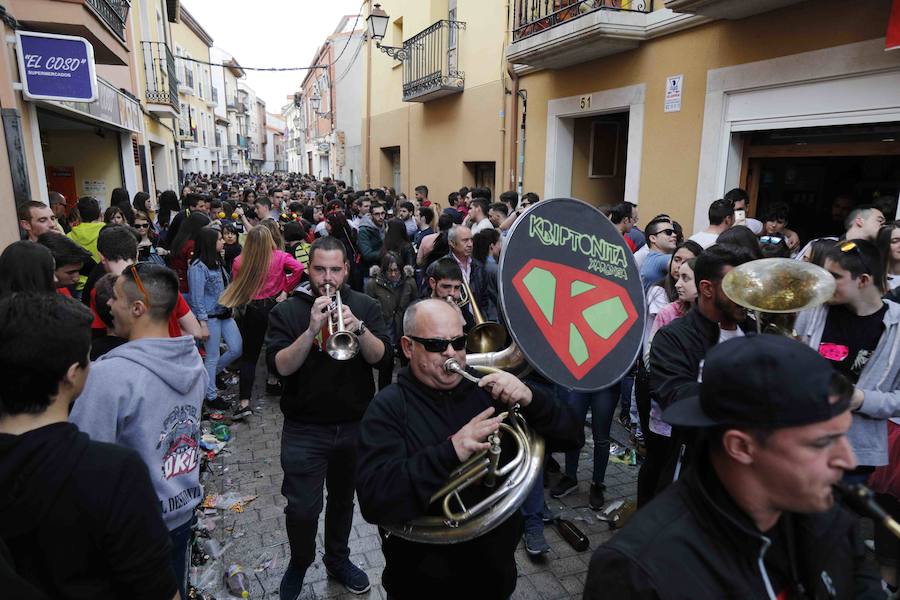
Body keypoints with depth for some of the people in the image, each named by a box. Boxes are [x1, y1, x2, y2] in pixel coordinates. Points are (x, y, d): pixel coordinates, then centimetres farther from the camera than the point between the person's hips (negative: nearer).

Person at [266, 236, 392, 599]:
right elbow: (279, 367, -17)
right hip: (305, 430, -2)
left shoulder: (365, 307, -2)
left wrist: (358, 328, -28)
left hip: (355, 426, 2)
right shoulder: (286, 312, -5)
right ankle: (299, 562, 33)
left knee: (343, 499, 19)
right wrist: (312, 329, -29)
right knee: (303, 509, 2)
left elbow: (385, 359, -11)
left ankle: (338, 558, 44)